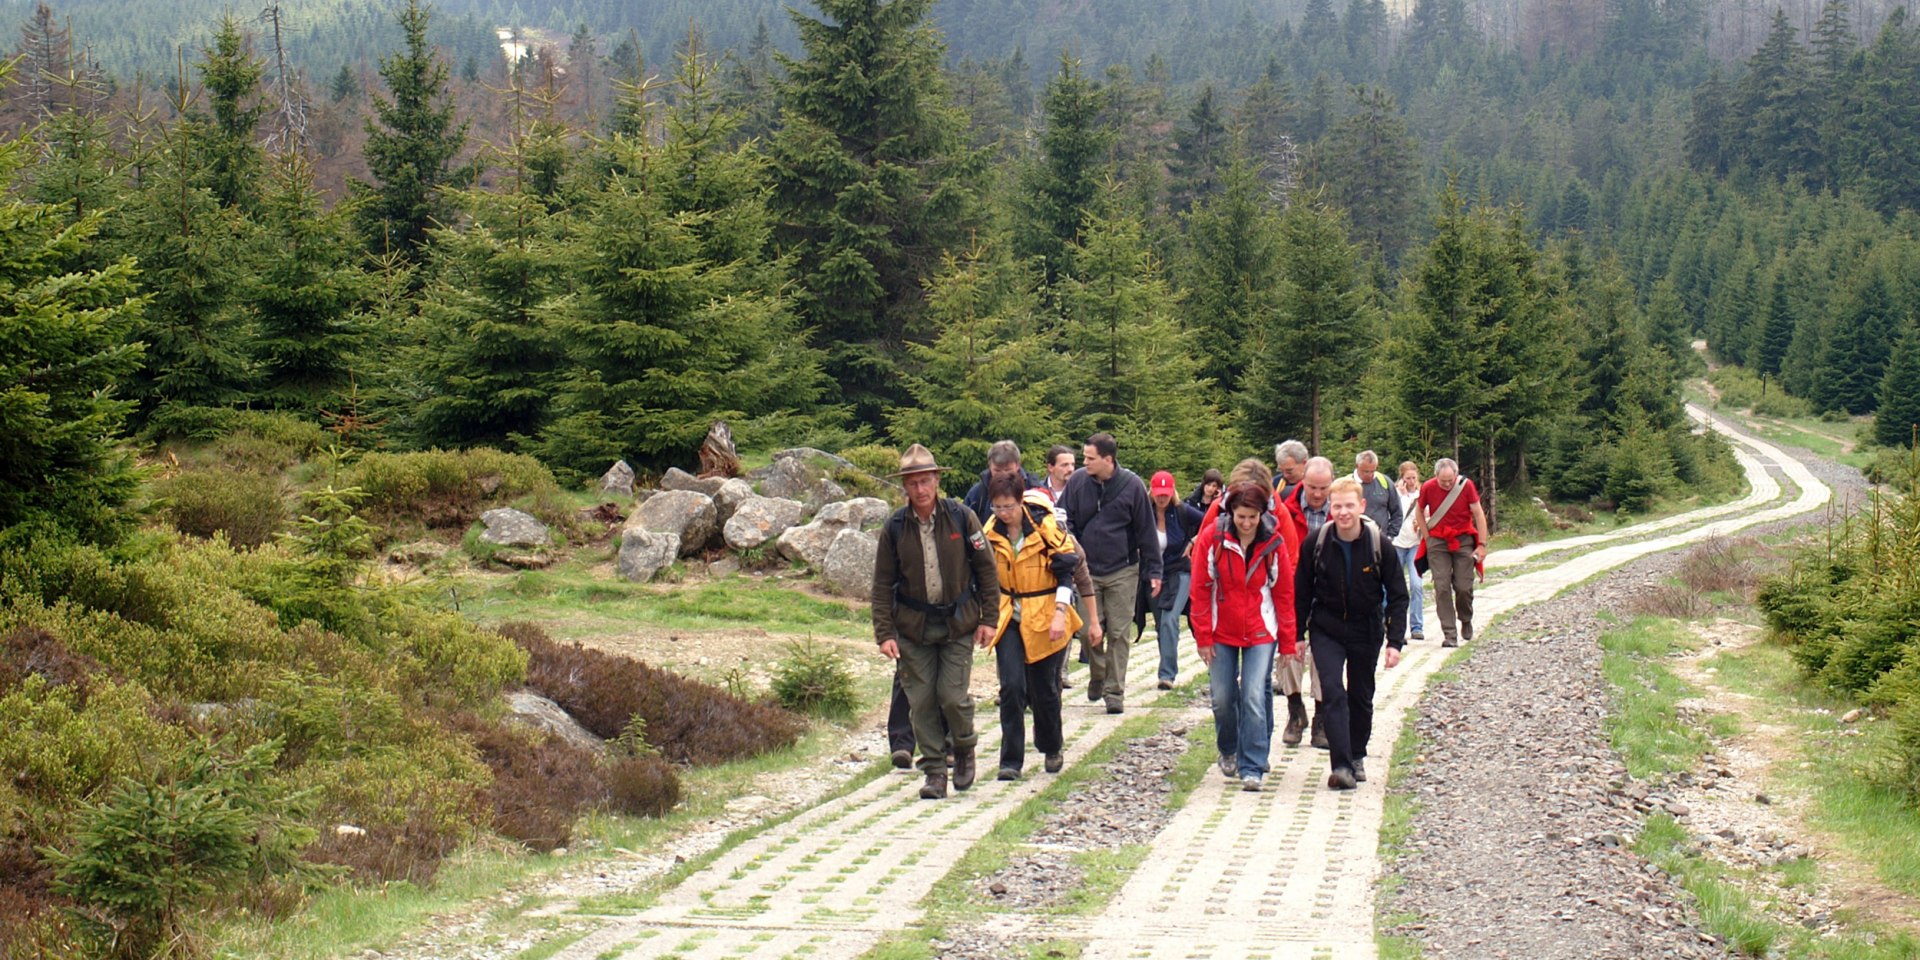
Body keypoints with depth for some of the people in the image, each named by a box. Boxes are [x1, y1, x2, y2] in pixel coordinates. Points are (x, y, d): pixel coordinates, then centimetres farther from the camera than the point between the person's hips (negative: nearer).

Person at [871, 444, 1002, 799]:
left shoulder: (961, 518, -4)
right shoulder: (895, 528, -2)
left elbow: (986, 568, 3)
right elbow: (883, 584, 3)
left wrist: (988, 618, -1)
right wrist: (884, 633, -4)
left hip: (958, 623, -2)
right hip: (913, 626, 2)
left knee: (952, 696, -8)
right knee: (921, 701, 1)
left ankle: (964, 750, 20)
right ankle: (934, 771, 11)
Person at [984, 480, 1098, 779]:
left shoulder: (1047, 527, -12)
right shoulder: (990, 533, -1)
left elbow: (1066, 572, -9)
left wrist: (1060, 614, -17)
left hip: (1045, 619, -2)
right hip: (1009, 620, 2)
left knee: (1045, 689, 8)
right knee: (1012, 688, -10)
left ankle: (1051, 749, 32)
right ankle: (1011, 760, -5)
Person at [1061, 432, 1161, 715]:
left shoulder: (1132, 485, -6)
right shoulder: (1077, 482, -2)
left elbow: (1146, 531, 0)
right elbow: (1067, 521, 7)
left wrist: (1153, 571, 0)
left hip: (1122, 572, -2)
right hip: (1087, 570, 2)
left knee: (1118, 633, 1)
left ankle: (1114, 691, 8)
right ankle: (1097, 675, 26)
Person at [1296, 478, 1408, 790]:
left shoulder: (1379, 544, -12)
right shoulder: (1317, 543, -11)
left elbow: (1398, 595, -5)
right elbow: (1302, 591, 1)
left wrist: (1394, 641, -11)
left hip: (1366, 630, 1)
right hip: (1326, 629, -1)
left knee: (1361, 696, 12)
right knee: (1333, 693, -15)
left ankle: (1357, 757, 33)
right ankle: (1340, 766, -19)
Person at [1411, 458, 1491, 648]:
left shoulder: (1466, 485, -8)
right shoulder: (1428, 488, -6)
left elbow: (1479, 514, -4)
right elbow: (1419, 512, 11)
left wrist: (1482, 545, -7)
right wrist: (1427, 537, 4)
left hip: (1463, 540, -1)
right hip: (1438, 542, 1)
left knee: (1463, 586, -4)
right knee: (1442, 587, -8)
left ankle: (1466, 620, 27)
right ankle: (1449, 634, -6)